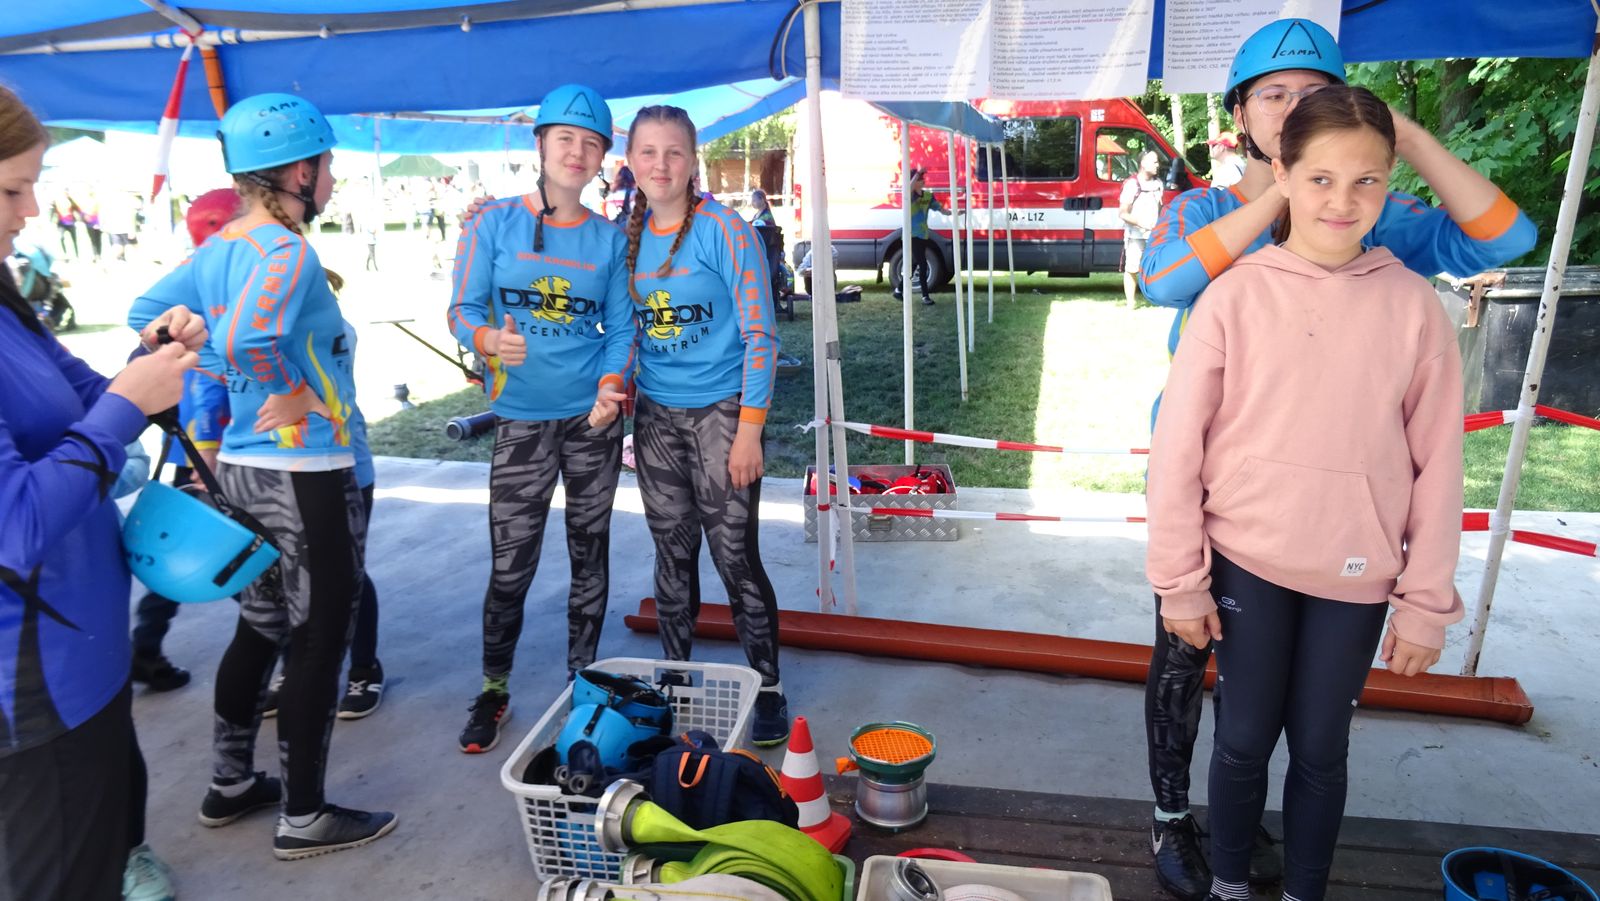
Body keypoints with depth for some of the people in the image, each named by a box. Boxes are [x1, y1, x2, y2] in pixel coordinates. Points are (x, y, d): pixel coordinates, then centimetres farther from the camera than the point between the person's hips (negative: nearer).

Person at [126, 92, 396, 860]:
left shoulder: (217, 249, 8)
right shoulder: (291, 253, -19)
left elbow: (146, 316, 14)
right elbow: (241, 339, -33)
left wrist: (228, 382, 13)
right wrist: (292, 393, -17)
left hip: (242, 466, 9)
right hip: (306, 474, -9)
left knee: (260, 628, 22)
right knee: (318, 642, 4)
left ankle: (230, 785, 36)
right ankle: (304, 818, 17)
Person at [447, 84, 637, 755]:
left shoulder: (609, 239, 6)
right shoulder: (494, 223, 0)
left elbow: (621, 326, 6)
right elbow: (463, 308, -3)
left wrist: (611, 382, -13)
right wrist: (487, 340, -26)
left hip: (594, 419, 2)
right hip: (521, 420, -2)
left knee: (590, 556, 10)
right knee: (511, 565, 0)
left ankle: (582, 681, 27)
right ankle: (493, 692, 19)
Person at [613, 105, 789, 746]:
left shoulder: (725, 230, -10)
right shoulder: (627, 236, 5)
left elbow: (760, 335, -11)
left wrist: (749, 430, -15)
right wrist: (610, 383, -3)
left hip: (721, 413, -5)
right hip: (655, 417, 5)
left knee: (736, 557, -1)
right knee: (672, 556, 14)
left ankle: (768, 689, 16)